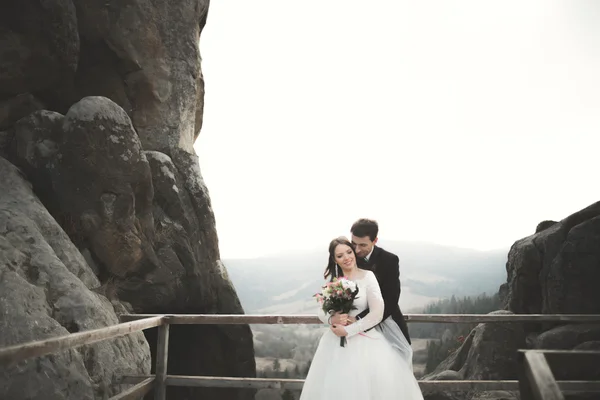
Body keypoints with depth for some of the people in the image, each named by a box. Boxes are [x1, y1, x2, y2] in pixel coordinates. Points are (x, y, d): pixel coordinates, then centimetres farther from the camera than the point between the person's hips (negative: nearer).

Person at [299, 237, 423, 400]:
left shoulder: (367, 276, -7)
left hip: (365, 340, -3)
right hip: (336, 341, 3)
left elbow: (377, 313, -13)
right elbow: (322, 312, 8)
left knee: (383, 382, -11)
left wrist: (348, 330, -14)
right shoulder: (331, 280, 3)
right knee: (335, 386, 3)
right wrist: (332, 320, -14)